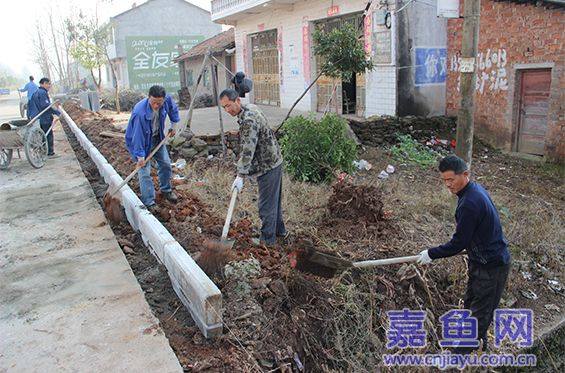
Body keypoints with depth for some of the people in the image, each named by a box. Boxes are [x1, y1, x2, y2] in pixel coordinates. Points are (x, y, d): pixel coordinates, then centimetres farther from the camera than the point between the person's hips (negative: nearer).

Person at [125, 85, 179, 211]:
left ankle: (166, 190, 36)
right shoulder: (140, 112, -38)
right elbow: (138, 135, -31)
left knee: (166, 164, 13)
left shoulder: (167, 99, -21)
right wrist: (140, 155, -26)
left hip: (157, 138, 6)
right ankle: (149, 203, -2)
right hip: (140, 140, -6)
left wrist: (173, 126, 10)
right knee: (144, 171, -10)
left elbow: (173, 109, 5)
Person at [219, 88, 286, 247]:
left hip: (267, 166, -10)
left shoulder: (248, 121, -25)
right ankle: (279, 229, 36)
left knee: (267, 204, 2)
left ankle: (268, 239, 14)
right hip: (274, 161, 10)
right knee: (274, 199, 22)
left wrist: (240, 175, -32)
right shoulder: (251, 107, 7)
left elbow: (247, 150, -31)